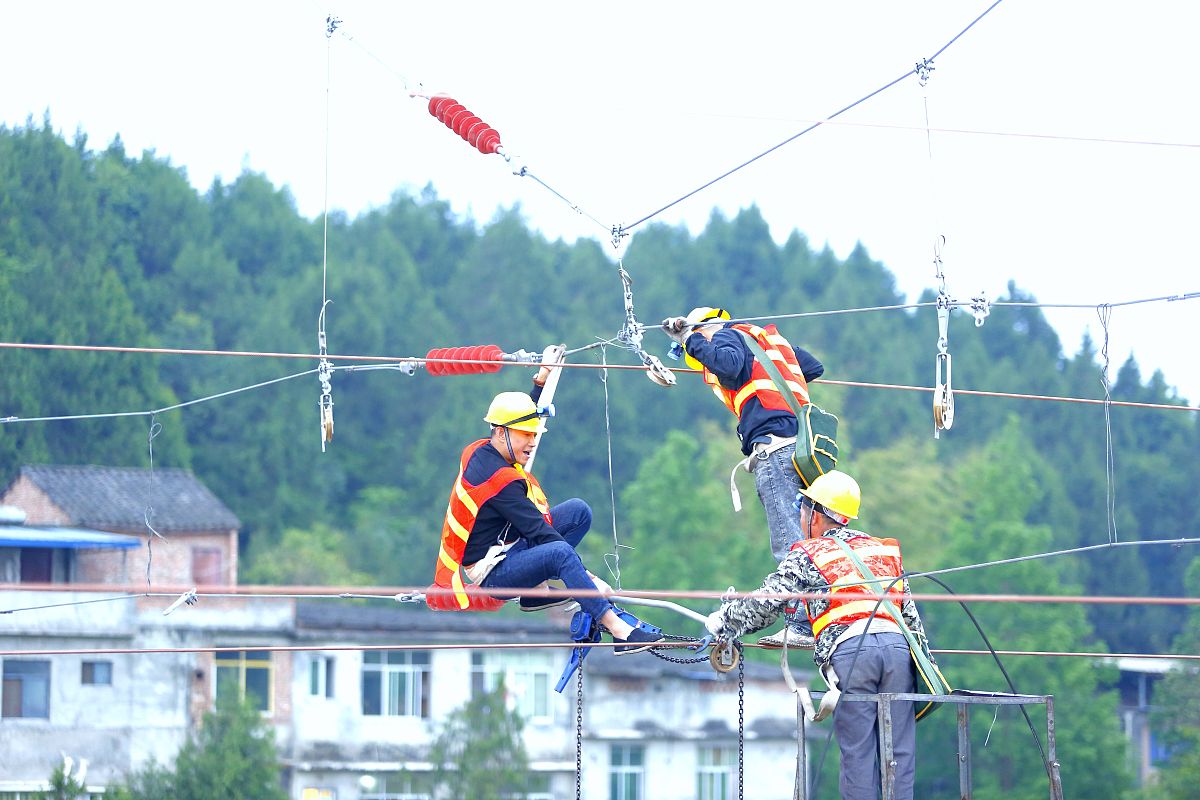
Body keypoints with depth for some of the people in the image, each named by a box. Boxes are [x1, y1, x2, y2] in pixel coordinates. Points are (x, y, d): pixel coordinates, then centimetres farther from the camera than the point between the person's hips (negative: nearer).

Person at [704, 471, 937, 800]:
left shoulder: (807, 555, 15)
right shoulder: (886, 551, 28)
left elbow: (763, 605, 17)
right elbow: (910, 613, 27)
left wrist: (722, 621, 34)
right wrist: (926, 661, 30)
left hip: (849, 649, -4)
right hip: (897, 644, 4)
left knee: (857, 752, -3)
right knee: (899, 751, 4)